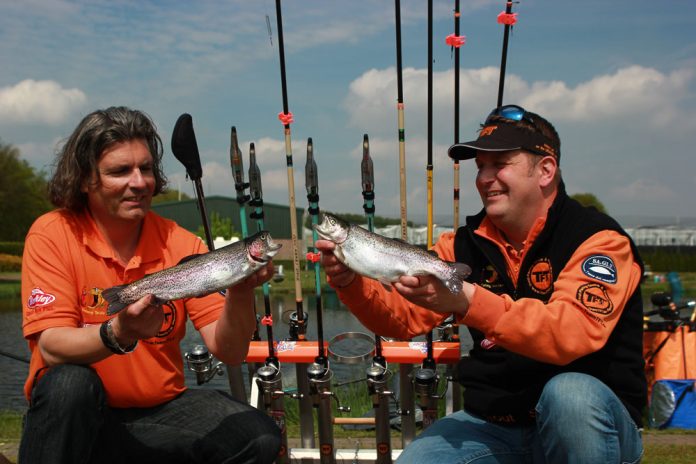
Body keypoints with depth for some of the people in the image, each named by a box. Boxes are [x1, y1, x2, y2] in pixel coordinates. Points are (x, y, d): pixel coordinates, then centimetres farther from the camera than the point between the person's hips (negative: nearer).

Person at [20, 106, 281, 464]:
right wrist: (118, 334, -38)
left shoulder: (181, 244, -4)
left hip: (161, 409, 3)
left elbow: (229, 353, -9)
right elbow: (51, 347, -18)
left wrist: (239, 294, -29)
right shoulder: (52, 234, -9)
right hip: (72, 415, -2)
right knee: (70, 383, -34)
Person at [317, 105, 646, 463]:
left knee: (569, 393, -35)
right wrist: (351, 282, -19)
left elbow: (576, 332, -30)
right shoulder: (467, 244, 5)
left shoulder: (599, 240, -12)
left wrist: (469, 301, -40)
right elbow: (402, 318, 0)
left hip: (591, 420, -3)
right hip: (494, 424, 4)